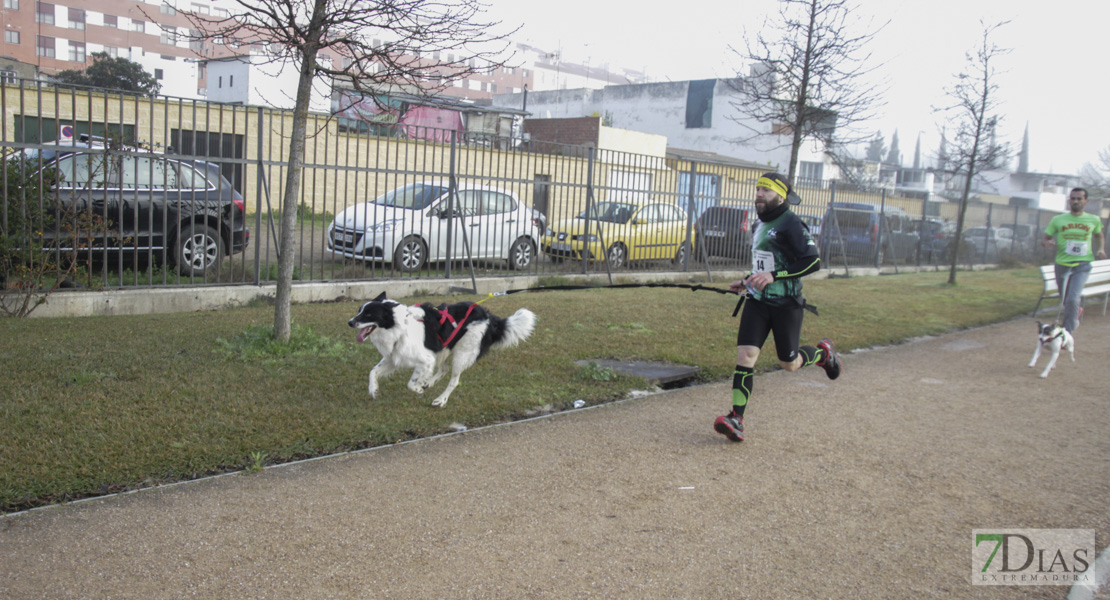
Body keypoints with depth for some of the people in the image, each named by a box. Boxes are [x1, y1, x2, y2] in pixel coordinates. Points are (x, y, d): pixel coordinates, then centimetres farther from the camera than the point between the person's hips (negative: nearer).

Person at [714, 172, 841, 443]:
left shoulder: (790, 223, -13)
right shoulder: (760, 224, 13)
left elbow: (813, 262, -20)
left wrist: (774, 275, -26)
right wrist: (747, 282, 21)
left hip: (786, 304, -6)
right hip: (757, 300, 6)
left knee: (789, 363, 6)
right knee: (745, 355, -10)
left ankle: (824, 353, 38)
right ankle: (737, 418, -12)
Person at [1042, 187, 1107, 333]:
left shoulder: (1094, 220, 4)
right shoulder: (1057, 220, 1)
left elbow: (1099, 236, 23)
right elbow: (1046, 238, 6)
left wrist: (1101, 249, 4)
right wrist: (1047, 243, -18)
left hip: (1082, 265, -1)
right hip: (1062, 264, 2)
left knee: (1072, 298, -18)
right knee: (1065, 300, 15)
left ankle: (1067, 334, -10)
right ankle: (1076, 311, 51)